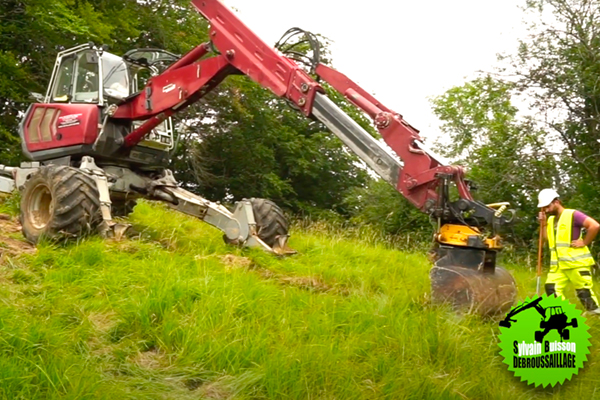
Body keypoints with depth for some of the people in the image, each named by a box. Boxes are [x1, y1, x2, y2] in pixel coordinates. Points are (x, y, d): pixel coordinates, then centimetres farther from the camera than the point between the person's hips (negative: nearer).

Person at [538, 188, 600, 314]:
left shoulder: (573, 214, -10)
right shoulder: (551, 219, 15)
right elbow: (548, 239, 14)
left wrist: (584, 242, -14)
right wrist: (543, 224, 5)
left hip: (576, 262, -8)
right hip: (558, 264, 8)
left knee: (584, 291, -2)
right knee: (552, 288, 2)